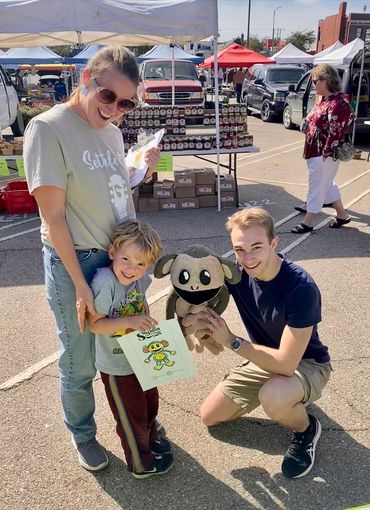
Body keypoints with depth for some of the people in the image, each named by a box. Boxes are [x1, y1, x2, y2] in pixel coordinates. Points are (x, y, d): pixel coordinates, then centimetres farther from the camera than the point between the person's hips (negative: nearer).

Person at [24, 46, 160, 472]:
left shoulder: (112, 130, 6)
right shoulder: (48, 128, -15)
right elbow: (53, 216, -17)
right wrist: (79, 284, -16)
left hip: (123, 256, 7)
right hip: (76, 261, -6)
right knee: (79, 363, 11)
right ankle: (82, 435, 39)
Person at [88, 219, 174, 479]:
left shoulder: (140, 279, -10)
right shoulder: (104, 281, -30)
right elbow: (95, 323, -27)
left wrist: (147, 321, -4)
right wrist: (129, 321, -35)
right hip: (117, 367, -6)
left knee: (150, 402, 27)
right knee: (131, 416, 13)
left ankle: (150, 437, 54)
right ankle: (141, 463, 36)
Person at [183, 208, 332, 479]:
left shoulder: (301, 288, -34)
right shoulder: (235, 272, -16)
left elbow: (287, 363, -35)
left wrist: (231, 341, -29)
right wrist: (194, 320, -30)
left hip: (306, 363, -6)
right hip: (265, 359, 6)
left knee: (273, 398, -39)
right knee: (209, 416, 8)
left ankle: (306, 429, -3)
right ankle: (279, 397, 24)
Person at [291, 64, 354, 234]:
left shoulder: (339, 104, -20)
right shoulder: (324, 100, 10)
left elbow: (336, 132, -23)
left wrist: (326, 153, -21)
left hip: (324, 155, -10)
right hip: (314, 151, 10)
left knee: (317, 186, -1)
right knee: (327, 184, 19)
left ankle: (308, 222, 9)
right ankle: (342, 215, 33)